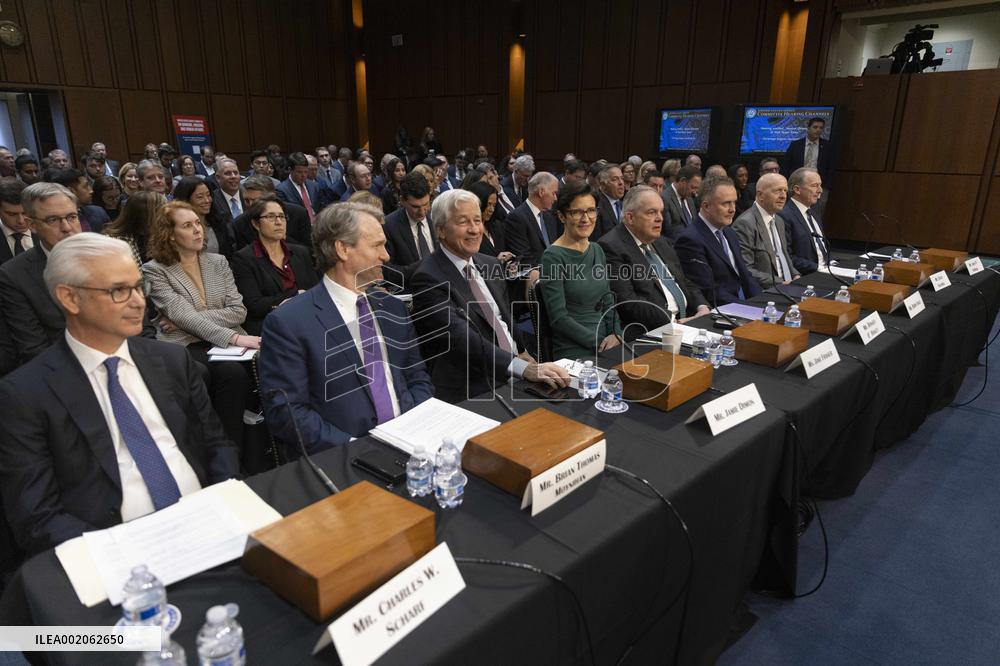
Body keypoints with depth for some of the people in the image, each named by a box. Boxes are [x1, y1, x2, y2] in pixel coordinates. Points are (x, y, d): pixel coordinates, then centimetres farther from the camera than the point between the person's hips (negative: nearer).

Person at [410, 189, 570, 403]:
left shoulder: (491, 265, 12)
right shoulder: (428, 278, -12)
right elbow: (461, 337, -23)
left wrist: (522, 352, 5)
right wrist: (524, 368, -32)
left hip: (514, 378, 7)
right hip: (471, 391, -7)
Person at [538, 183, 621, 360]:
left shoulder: (597, 250, 12)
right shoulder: (553, 257, -10)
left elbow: (608, 300, 15)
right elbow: (558, 317, -13)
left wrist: (616, 334, -2)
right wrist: (598, 343, -15)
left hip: (607, 345, 7)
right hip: (573, 352, -7)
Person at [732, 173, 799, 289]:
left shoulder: (779, 221, 18)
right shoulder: (745, 224, -13)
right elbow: (745, 270, -19)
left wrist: (796, 276, 6)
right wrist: (780, 283, -21)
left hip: (788, 287, 9)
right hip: (765, 293, -9)